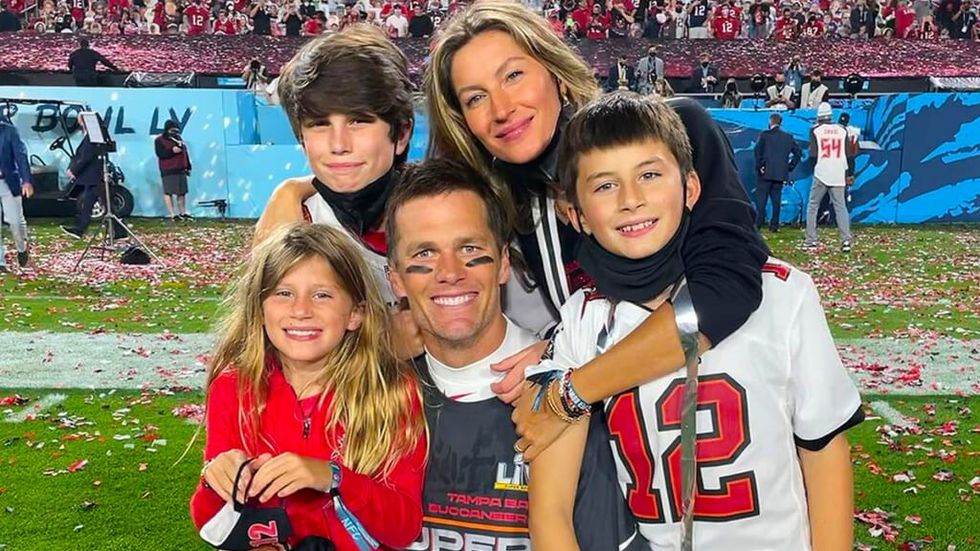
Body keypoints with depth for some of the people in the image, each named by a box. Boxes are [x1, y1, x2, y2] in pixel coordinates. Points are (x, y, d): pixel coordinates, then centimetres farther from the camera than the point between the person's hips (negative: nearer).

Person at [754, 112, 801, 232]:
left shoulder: (765, 135, -4)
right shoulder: (788, 137, 8)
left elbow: (758, 150, -15)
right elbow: (798, 152, 6)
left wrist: (759, 166, -8)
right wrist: (790, 167, 9)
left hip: (765, 173, -4)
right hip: (781, 174, 4)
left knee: (761, 199, -1)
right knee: (776, 200, 7)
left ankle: (758, 224, -7)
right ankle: (774, 225, 6)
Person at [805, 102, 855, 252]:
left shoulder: (815, 130, -3)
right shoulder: (842, 129, 5)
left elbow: (813, 154, -9)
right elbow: (848, 154, 4)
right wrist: (848, 174, 12)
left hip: (821, 174, -2)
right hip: (838, 175, 2)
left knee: (812, 206, 9)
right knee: (840, 207, 5)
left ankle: (811, 240, 4)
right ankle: (846, 239, -8)